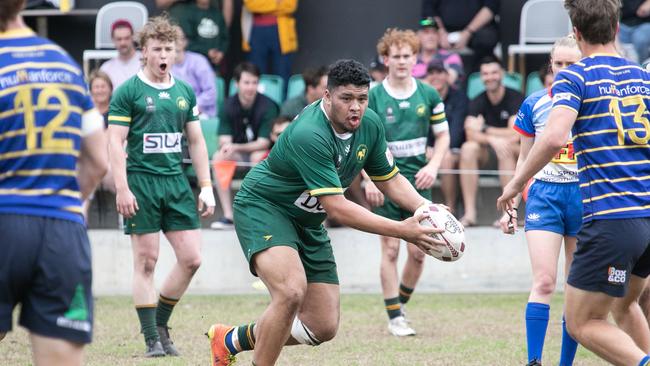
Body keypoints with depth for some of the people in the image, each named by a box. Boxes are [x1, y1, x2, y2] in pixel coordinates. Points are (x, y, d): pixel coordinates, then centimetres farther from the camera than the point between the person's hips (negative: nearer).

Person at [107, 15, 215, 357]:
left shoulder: (185, 92, 12)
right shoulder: (128, 91, -4)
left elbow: (196, 141, 17)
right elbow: (115, 142, -7)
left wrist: (206, 186, 10)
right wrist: (122, 189, -15)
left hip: (176, 182, 5)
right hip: (141, 184, -5)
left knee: (191, 258, -1)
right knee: (146, 261, -3)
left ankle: (160, 322, 17)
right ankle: (152, 339, 2)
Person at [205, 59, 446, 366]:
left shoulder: (370, 125, -8)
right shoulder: (309, 135, -33)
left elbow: (390, 179, 7)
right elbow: (336, 208, -34)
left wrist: (425, 209, -13)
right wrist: (401, 231, -36)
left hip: (307, 222, 8)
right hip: (263, 206, -8)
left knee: (323, 328, 4)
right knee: (291, 292, -35)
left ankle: (231, 340, 25)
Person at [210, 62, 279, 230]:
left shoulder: (267, 106, -16)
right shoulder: (229, 105, -5)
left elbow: (264, 143, -19)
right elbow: (224, 140, -8)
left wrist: (236, 147, -32)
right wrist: (226, 145, -34)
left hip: (265, 154, -3)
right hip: (238, 153, 3)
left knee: (258, 157, -36)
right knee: (218, 157, -25)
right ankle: (228, 215, -25)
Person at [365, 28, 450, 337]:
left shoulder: (429, 95, 4)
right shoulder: (373, 97, -4)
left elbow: (443, 135, 13)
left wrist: (433, 167, -3)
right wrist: (369, 179, -11)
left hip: (418, 181, 3)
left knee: (418, 251, 0)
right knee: (390, 249, -3)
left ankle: (401, 303, 22)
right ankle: (394, 317, 3)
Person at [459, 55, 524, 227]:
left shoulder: (515, 98, -9)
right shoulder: (478, 102, 2)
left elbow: (515, 135, -20)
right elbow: (471, 134, -14)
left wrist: (485, 129, -12)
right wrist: (492, 139, -33)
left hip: (519, 151, -3)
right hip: (488, 152, 3)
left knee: (506, 149, -37)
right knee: (468, 148, -26)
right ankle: (470, 213, -31)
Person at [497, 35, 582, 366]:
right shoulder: (534, 105, 3)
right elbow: (524, 159, 12)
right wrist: (511, 205, 9)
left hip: (585, 198, 1)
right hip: (544, 196, 0)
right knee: (544, 282, -14)